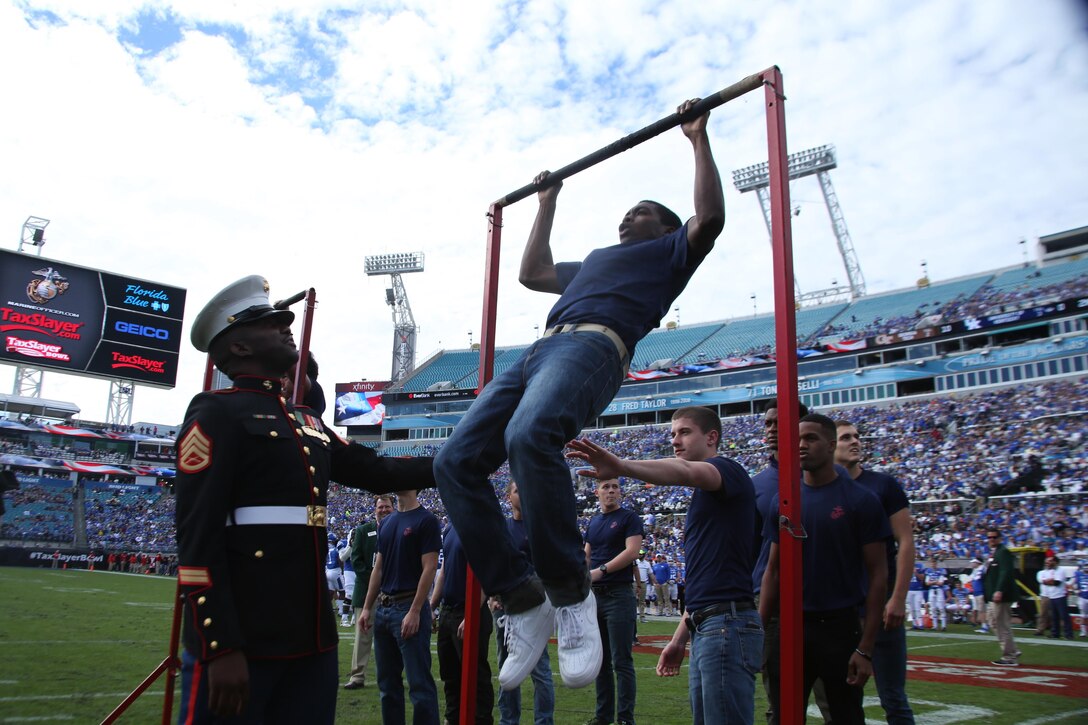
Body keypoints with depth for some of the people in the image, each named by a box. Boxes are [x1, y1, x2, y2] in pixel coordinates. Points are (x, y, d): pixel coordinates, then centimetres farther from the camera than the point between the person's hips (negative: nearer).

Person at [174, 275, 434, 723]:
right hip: (237, 641, -8)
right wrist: (221, 648, -20)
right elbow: (198, 535, -15)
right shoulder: (216, 413, -8)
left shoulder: (306, 422, 16)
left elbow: (375, 471, 20)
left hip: (313, 638, 8)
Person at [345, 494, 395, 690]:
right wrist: (370, 580, -9)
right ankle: (357, 676, 6)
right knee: (363, 634, 1)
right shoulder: (363, 530, 6)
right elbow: (356, 559, 2)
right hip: (367, 590, 0)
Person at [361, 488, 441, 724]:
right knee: (387, 681, 14)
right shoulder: (387, 523, 15)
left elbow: (429, 568, -14)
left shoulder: (426, 521, -8)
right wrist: (367, 607, 9)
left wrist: (415, 611, -19)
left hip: (409, 608, -8)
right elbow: (378, 568, 16)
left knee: (419, 682, -4)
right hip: (384, 608, 8)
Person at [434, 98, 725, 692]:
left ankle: (570, 592, -27)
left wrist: (699, 139, 12)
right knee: (455, 462, -13)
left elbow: (710, 218, 4)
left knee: (529, 436, -40)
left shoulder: (670, 251, 23)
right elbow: (533, 273, 51)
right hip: (539, 349, 8)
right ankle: (522, 598, -11)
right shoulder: (595, 260, 43)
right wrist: (547, 205, 58)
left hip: (593, 345, -8)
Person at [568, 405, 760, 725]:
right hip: (703, 629, 9)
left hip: (728, 625, -9)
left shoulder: (727, 470, -5)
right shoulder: (702, 495, 23)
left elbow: (685, 471, -30)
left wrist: (621, 467, -46)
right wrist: (679, 639, 22)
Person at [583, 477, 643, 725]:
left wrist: (601, 570, -20)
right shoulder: (593, 522, 16)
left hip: (619, 595, -6)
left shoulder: (629, 518, -3)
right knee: (601, 660, 12)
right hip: (595, 595, 7)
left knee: (622, 662, -4)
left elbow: (632, 551, -14)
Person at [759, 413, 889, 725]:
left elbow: (877, 574, -6)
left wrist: (866, 648, -10)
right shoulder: (782, 501, 4)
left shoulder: (860, 500, -6)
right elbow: (773, 570, 9)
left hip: (841, 627, -3)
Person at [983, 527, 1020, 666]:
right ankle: (1013, 652, 21)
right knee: (995, 624, 15)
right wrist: (988, 593, 21)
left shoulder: (1003, 552, -11)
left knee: (1003, 625, -6)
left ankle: (1009, 657, 1)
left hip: (1000, 596, -11)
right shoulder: (993, 553, 19)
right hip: (993, 597, 11)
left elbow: (1006, 573, -22)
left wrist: (999, 591, -28)